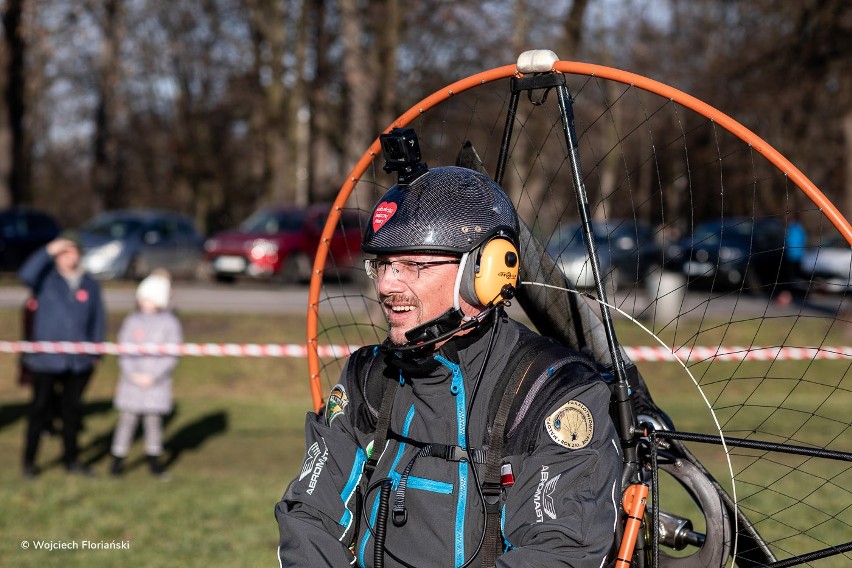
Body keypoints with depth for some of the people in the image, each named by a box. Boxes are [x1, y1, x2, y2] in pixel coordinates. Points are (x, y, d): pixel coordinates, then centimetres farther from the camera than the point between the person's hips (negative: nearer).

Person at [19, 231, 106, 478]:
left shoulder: (90, 285, 8)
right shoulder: (46, 279, -1)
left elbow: (98, 320, 12)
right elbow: (26, 274, -23)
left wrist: (96, 352, 7)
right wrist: (48, 251, -25)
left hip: (79, 362, 3)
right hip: (46, 359, -3)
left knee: (73, 409, 12)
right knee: (40, 409, 1)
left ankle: (72, 460, 23)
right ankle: (29, 461, 10)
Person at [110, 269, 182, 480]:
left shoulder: (170, 323, 0)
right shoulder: (132, 321, 5)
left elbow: (171, 356, -2)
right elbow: (123, 351, 4)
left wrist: (153, 376, -10)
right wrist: (132, 374, -9)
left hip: (157, 382, -1)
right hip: (131, 381, 1)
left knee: (153, 421, 3)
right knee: (127, 419, 0)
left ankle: (154, 460, 17)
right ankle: (118, 461, 7)